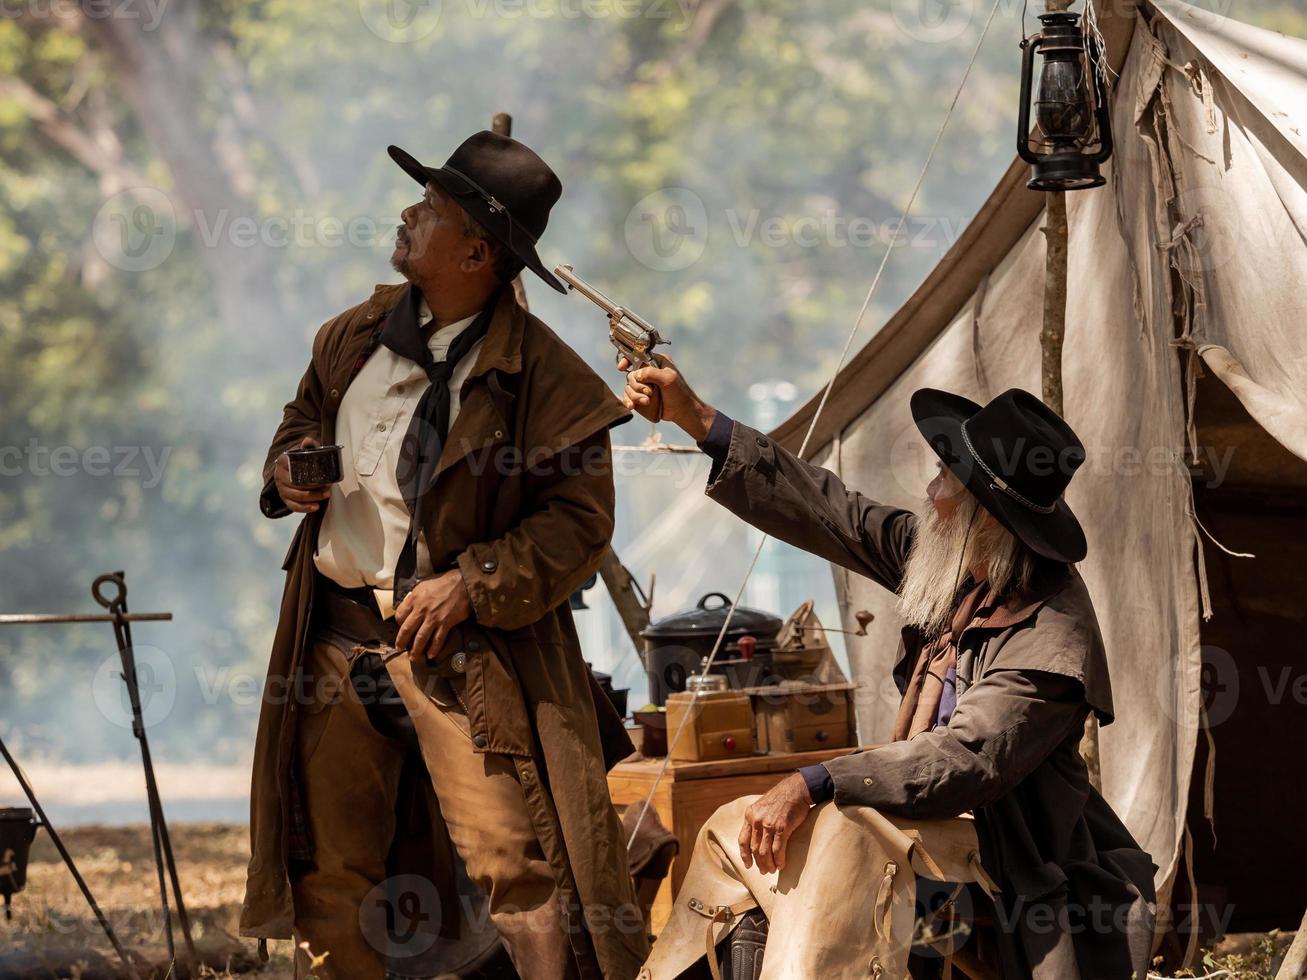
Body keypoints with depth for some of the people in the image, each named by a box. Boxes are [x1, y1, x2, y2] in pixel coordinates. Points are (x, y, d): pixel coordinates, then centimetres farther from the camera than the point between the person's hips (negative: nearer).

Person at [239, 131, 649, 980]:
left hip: (460, 647, -6)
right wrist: (289, 468, 4)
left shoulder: (542, 375, -11)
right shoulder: (357, 336, 9)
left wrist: (472, 584, -19)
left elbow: (580, 519, -10)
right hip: (336, 636, 6)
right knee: (326, 864, 11)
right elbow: (305, 414, 27)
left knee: (515, 862, -8)